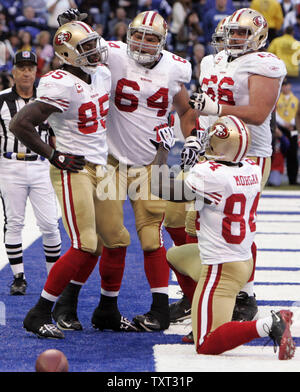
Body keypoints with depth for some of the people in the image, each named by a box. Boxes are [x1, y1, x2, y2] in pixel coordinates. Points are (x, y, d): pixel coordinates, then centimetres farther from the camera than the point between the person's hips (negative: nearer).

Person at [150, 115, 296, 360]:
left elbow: (161, 189, -14)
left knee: (206, 347, -8)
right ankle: (202, 322, 32)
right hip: (245, 258, 9)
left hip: (221, 270, -9)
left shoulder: (209, 174, -23)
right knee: (174, 256, 33)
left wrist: (163, 149, -1)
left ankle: (270, 325, -22)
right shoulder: (252, 169, -1)